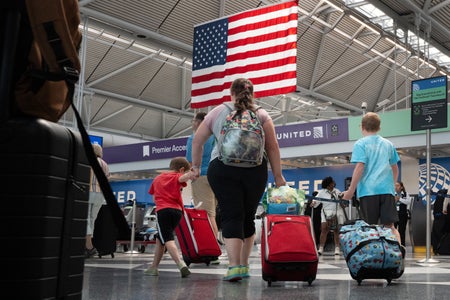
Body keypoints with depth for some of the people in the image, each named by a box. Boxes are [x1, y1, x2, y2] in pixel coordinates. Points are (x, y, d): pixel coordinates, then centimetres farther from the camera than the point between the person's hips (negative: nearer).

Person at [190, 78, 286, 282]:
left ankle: (235, 266, -16)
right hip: (255, 170, 1)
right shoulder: (261, 115, 12)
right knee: (248, 217, 13)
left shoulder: (218, 112, 13)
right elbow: (272, 147, 5)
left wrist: (196, 165, 26)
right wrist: (278, 176, 8)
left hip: (222, 169, -1)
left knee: (231, 217, -2)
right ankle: (244, 266, 20)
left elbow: (197, 141, 15)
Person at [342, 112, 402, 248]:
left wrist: (351, 190, -8)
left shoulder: (360, 144, 0)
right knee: (390, 226, 3)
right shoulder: (388, 144, 14)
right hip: (387, 189, 4)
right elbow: (395, 169, 21)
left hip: (368, 190, -4)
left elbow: (359, 167, -11)